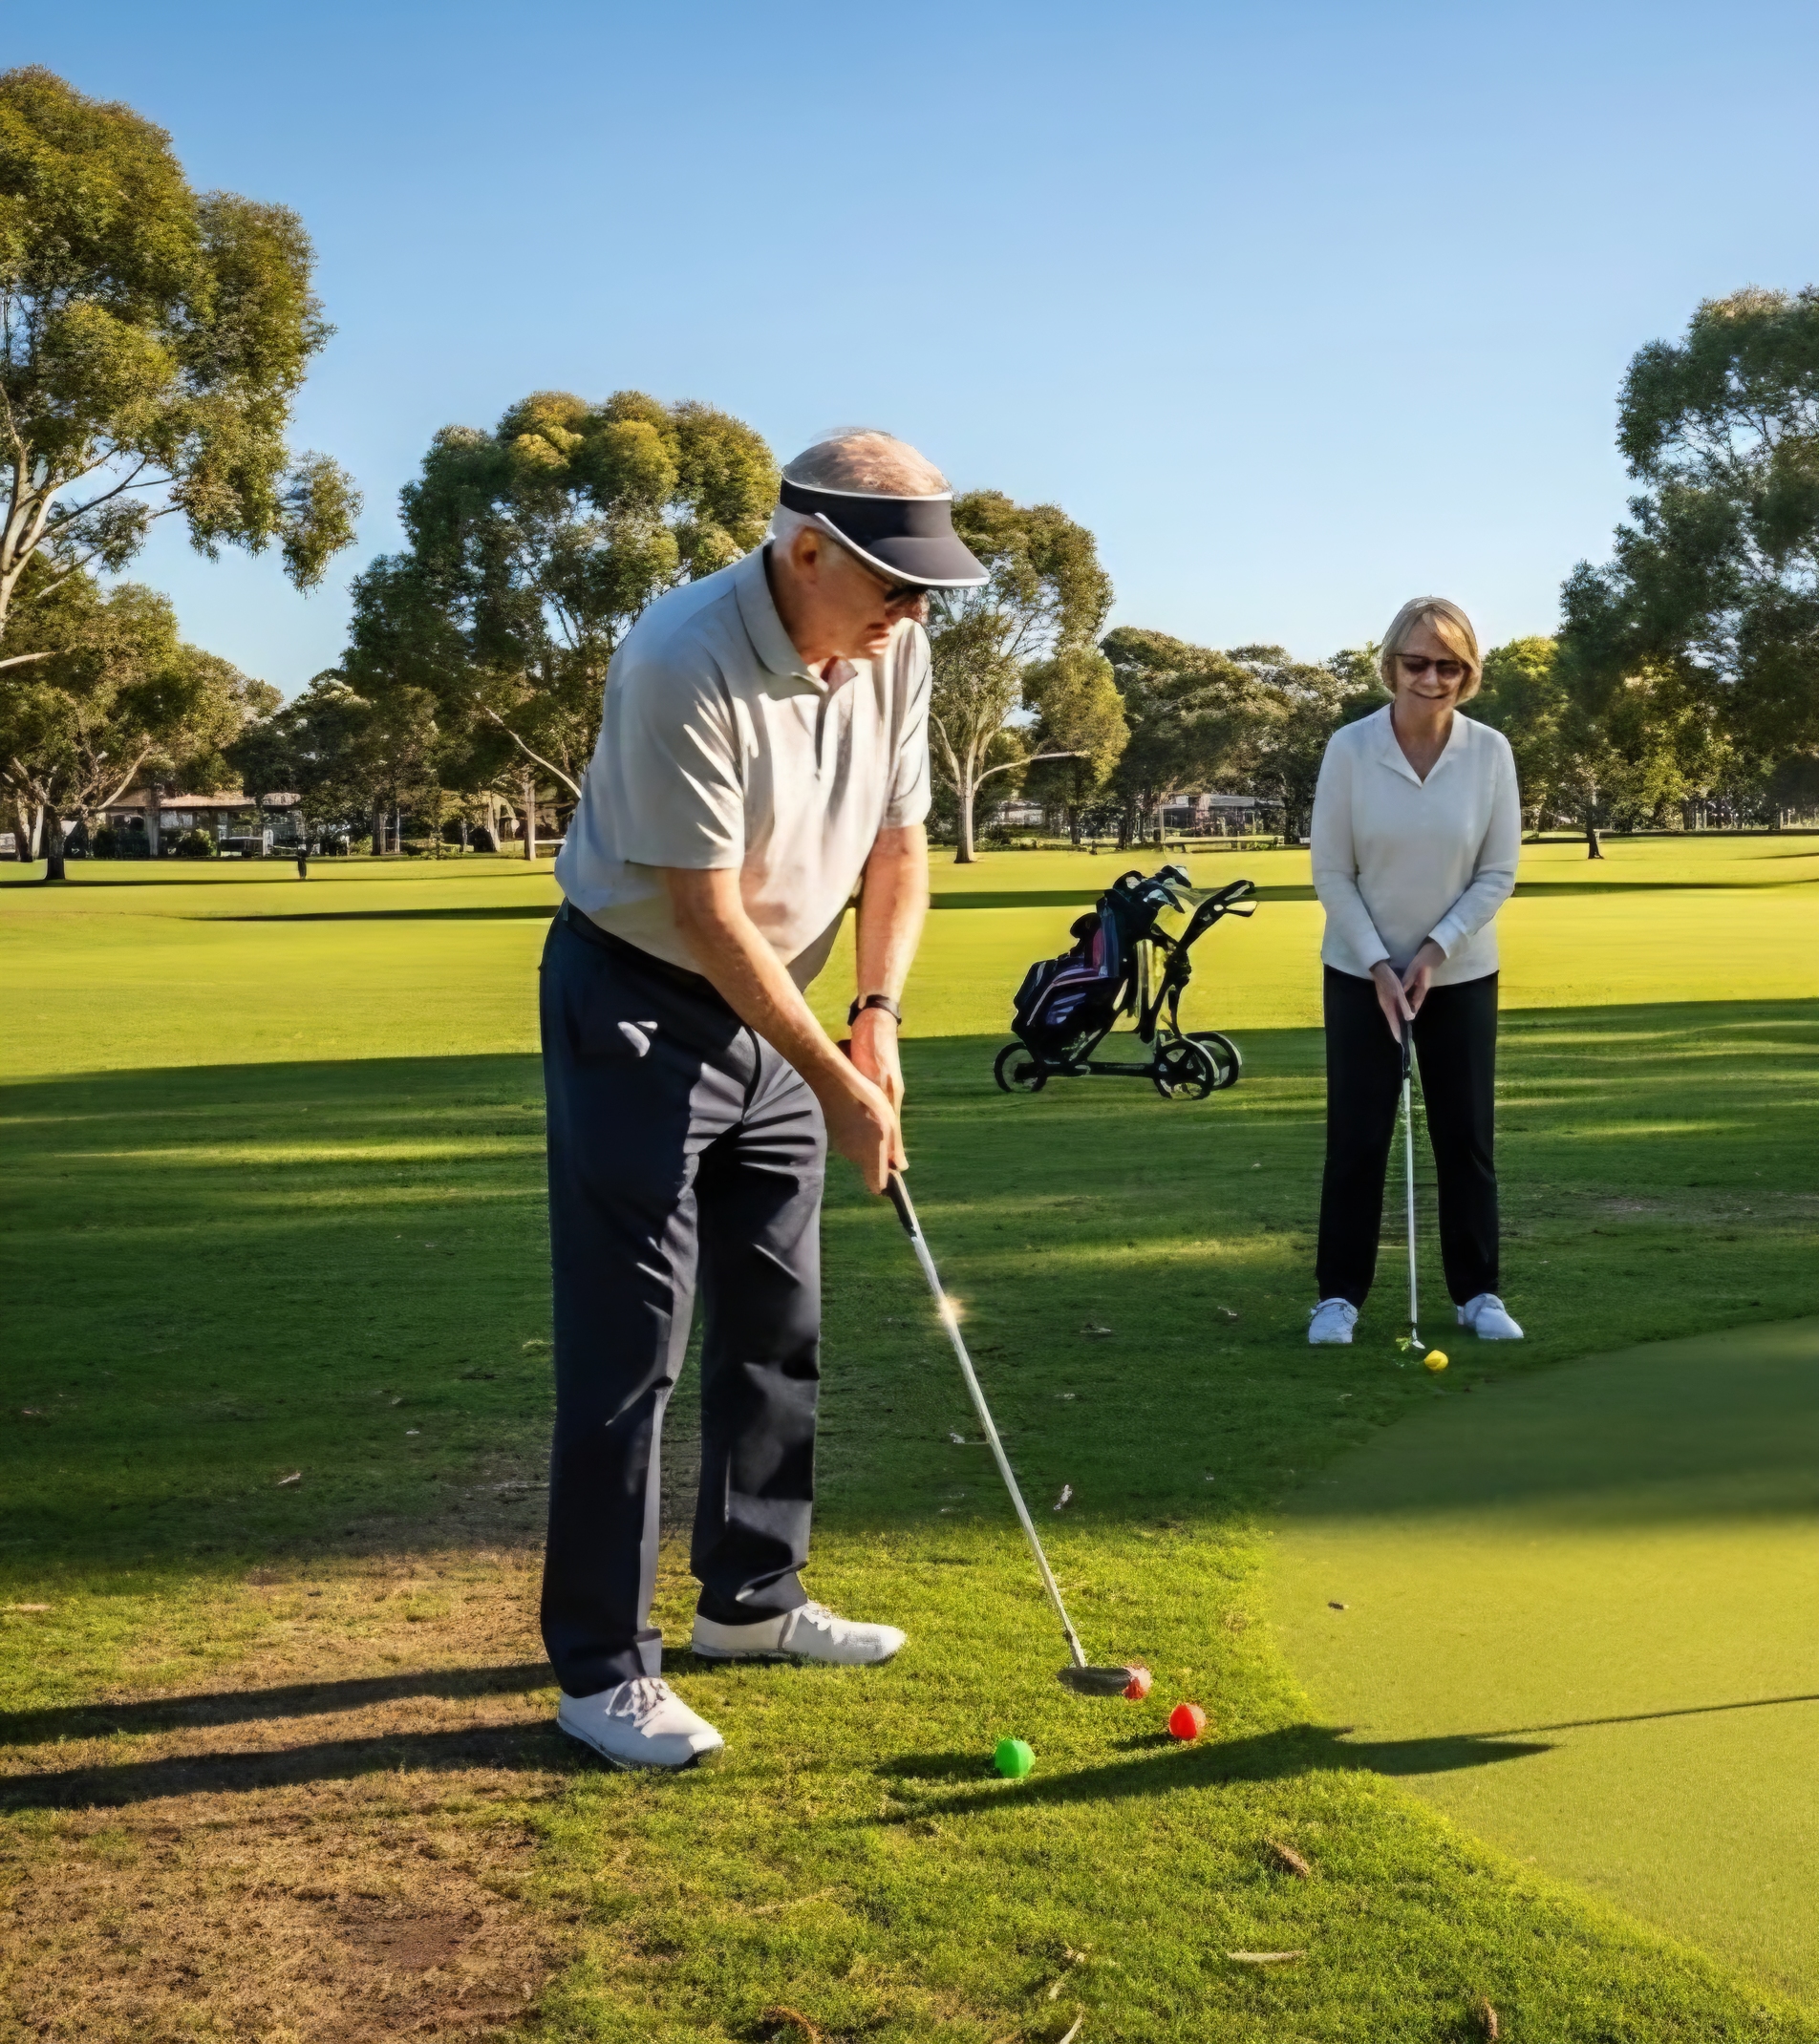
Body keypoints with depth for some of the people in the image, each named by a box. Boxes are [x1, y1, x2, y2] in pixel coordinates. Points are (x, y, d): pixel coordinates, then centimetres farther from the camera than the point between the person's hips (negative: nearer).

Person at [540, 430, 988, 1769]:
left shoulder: (892, 651, -4)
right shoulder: (683, 666, -27)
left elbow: (898, 846, 5)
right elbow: (708, 916, -25)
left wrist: (878, 1021, -9)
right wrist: (837, 1085, -21)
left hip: (774, 1009, 8)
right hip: (639, 1007, -7)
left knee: (780, 1324, 13)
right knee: (629, 1341, -6)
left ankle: (751, 1597, 28)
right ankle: (603, 1665, 3)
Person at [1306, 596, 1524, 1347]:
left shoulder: (1490, 751, -9)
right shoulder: (1349, 748, -13)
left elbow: (1498, 872, -5)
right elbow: (1331, 872, -9)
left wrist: (1436, 949, -14)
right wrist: (1380, 964, -14)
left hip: (1461, 973, 1)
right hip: (1362, 969, -1)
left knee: (1466, 1134, 6)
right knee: (1357, 1136, 2)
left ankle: (1477, 1292, 18)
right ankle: (1339, 1294, 12)